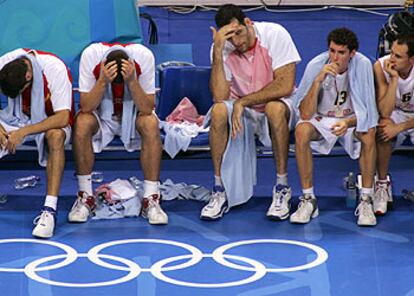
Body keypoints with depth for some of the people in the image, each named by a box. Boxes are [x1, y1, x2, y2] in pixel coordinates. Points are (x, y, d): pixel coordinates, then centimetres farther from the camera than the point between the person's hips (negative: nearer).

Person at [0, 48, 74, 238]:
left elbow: (62, 118, -30)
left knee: (55, 136, -38)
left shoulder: (55, 69, -27)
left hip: (51, 123, -4)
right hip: (16, 120, 4)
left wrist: (23, 132, -34)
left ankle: (50, 210, -41)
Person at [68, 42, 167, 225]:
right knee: (81, 124, -31)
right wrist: (103, 81, -41)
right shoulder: (91, 55, -27)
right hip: (101, 114, 0)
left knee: (151, 124, -31)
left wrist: (132, 80, -40)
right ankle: (85, 198, -17)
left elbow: (147, 109, -26)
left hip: (133, 114, 0)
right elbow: (86, 107, -26)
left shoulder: (144, 56, -27)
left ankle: (151, 200, -22)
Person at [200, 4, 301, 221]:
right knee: (218, 111, -30)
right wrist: (218, 52, -27)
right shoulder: (222, 48, -10)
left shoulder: (275, 35, -17)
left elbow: (285, 86, -23)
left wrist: (242, 102, -24)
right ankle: (220, 191, -20)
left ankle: (282, 189, -22)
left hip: (277, 104, -2)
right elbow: (219, 97, -20)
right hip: (240, 113, 2)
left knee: (275, 108, -38)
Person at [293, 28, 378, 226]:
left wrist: (348, 122, -37)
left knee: (368, 133, -33)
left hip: (353, 119, 0)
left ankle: (366, 200, -21)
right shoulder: (316, 66, -21)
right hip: (321, 119, 0)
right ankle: (308, 200, -22)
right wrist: (318, 80, -38)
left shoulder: (363, 65, -20)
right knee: (301, 131, -32)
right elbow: (305, 114, -26)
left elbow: (367, 112, -16)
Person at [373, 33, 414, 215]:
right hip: (395, 114, 0)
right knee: (382, 127, -33)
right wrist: (394, 79, -35)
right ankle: (382, 184, -15)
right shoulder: (381, 67, -22)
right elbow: (385, 112, -27)